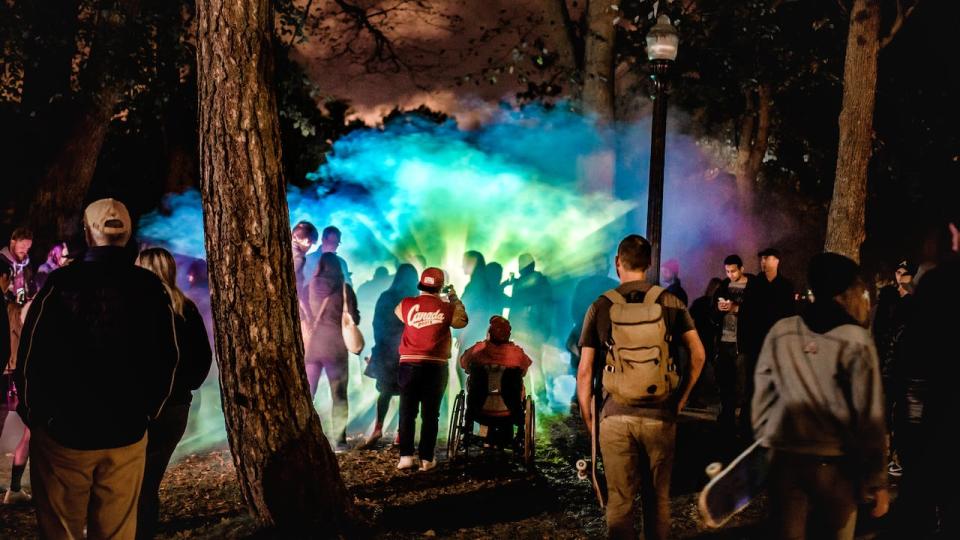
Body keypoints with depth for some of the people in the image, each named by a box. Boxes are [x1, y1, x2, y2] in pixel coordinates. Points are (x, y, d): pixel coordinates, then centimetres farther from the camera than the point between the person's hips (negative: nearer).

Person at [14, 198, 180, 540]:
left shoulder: (61, 283, -9)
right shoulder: (151, 287, -2)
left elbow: (30, 356, -7)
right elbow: (167, 358, 3)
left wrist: (34, 414, 7)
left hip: (63, 431, -2)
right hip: (127, 435, 2)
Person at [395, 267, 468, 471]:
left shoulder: (407, 304, 0)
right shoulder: (447, 308, -2)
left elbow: (397, 311, 23)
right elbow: (462, 321, 16)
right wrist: (455, 299, 27)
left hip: (409, 365, 1)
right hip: (436, 367, -1)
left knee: (407, 412, 6)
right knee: (430, 414, 4)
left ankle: (406, 456, 1)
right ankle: (426, 459, 3)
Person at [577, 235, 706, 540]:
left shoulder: (600, 306, 0)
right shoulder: (670, 302, 2)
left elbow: (585, 370, -1)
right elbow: (698, 354, -3)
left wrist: (586, 415, 8)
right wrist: (681, 398, 7)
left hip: (615, 415, -1)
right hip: (660, 415, 1)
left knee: (619, 501, 7)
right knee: (658, 498, 13)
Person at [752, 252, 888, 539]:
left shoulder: (780, 332, 2)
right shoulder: (856, 340, -7)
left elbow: (762, 398, 6)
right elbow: (870, 416, -7)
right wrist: (877, 480, -2)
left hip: (784, 460, 3)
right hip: (835, 465, -3)